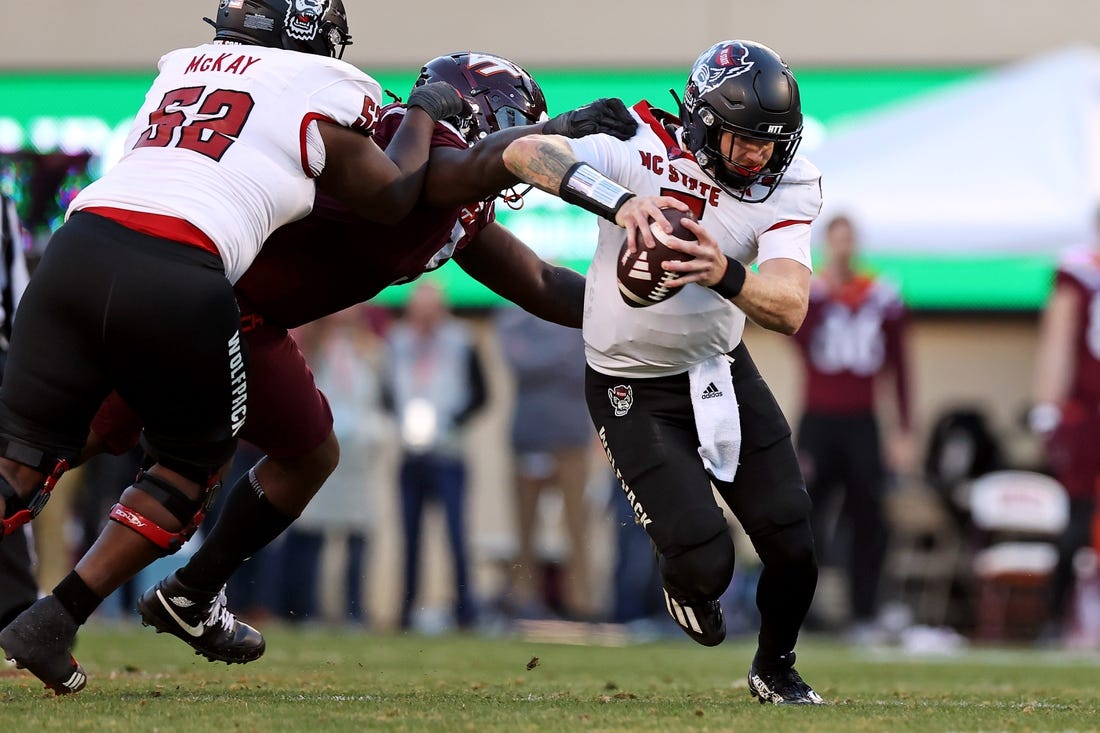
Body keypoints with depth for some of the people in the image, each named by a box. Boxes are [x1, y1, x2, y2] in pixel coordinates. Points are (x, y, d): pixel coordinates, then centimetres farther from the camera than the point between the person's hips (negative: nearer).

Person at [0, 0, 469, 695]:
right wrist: (425, 111, 44)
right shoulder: (320, 101, 12)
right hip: (179, 280, -4)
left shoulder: (181, 69, 26)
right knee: (192, 465, 18)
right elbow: (389, 197, 27)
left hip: (79, 245, 4)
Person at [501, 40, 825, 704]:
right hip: (635, 391, -4)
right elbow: (524, 152, -38)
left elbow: (789, 309, -28)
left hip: (723, 372, 4)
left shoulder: (790, 186, -14)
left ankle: (776, 671, 33)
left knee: (793, 549, 1)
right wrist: (620, 201, -53)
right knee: (705, 563, -13)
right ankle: (685, 587, 27)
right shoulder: (644, 147, -24)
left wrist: (723, 272, -50)